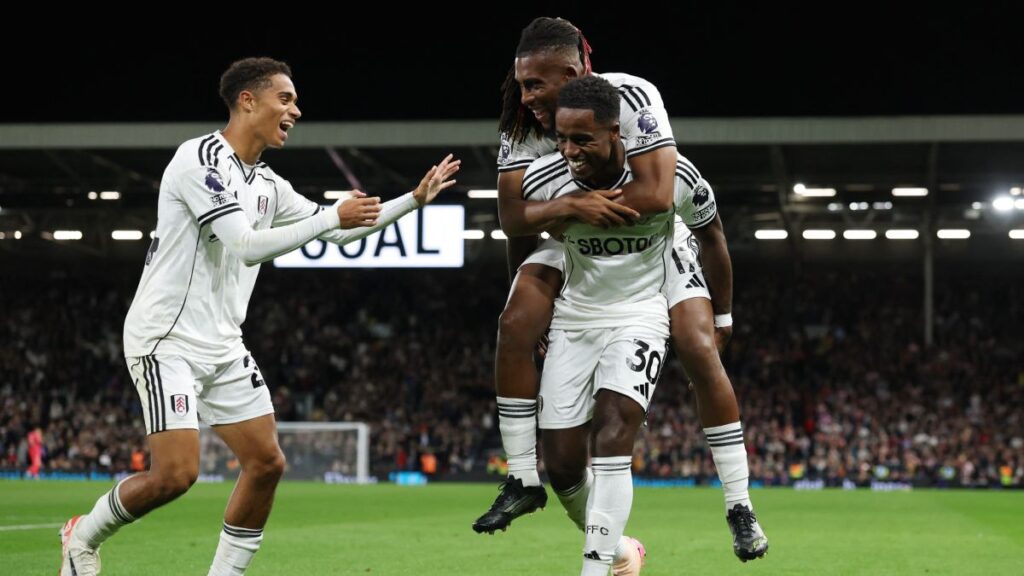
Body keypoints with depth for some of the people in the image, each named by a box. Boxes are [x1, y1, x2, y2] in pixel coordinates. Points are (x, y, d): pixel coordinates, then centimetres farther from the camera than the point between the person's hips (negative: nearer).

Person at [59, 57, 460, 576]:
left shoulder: (267, 184, 13)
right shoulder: (202, 157, -13)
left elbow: (339, 231, 22)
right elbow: (246, 246, -22)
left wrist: (416, 198, 17)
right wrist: (333, 216, -20)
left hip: (222, 346, 9)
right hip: (166, 339, -9)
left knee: (266, 462, 1)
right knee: (175, 473, -16)